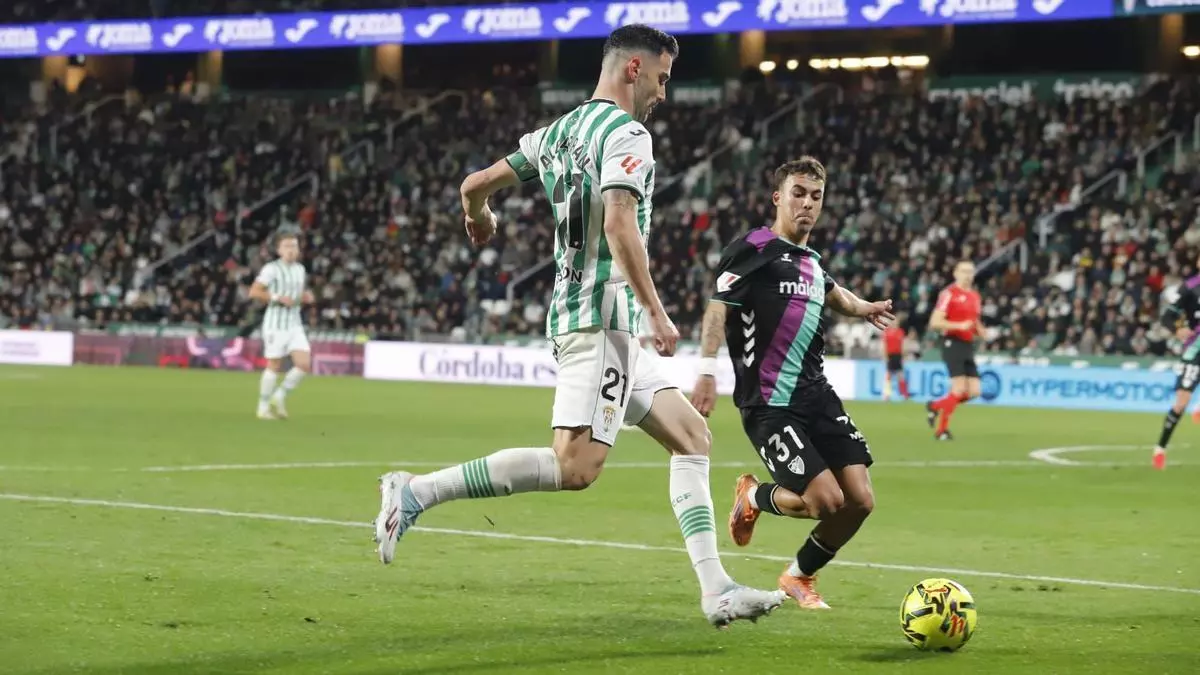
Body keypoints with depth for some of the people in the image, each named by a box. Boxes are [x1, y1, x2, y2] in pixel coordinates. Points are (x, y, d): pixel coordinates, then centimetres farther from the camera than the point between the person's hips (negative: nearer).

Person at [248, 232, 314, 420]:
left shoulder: (300, 269, 12)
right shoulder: (272, 269, -9)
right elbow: (254, 292, -14)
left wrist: (306, 296, 6)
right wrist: (278, 298, -21)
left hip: (295, 324, 6)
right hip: (275, 324, -6)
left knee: (304, 364, -7)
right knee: (274, 367, -1)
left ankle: (279, 397, 11)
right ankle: (264, 407, 13)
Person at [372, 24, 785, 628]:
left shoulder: (557, 133, 17)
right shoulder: (625, 133, -9)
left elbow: (475, 185, 20)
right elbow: (619, 224, -22)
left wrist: (479, 220, 43)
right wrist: (656, 312, -20)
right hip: (602, 317, -10)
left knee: (691, 436, 11)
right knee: (576, 467, -19)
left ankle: (715, 590, 5)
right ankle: (416, 492, -20)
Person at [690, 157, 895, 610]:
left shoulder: (812, 262, 19)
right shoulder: (754, 248, -5)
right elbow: (717, 307, -16)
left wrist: (862, 308, 32)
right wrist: (707, 371, -27)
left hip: (818, 398, 7)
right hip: (768, 404, -7)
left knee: (860, 500, -4)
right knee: (826, 500, -18)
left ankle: (800, 577, 20)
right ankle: (754, 496, 14)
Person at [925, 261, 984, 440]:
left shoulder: (975, 295, 15)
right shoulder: (949, 293, -8)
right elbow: (934, 323, -14)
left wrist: (980, 330, 6)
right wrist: (959, 325, -22)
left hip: (968, 345, 8)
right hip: (953, 343, -8)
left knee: (974, 391, 0)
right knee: (959, 388, -15)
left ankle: (935, 406, 20)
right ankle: (941, 429, -2)